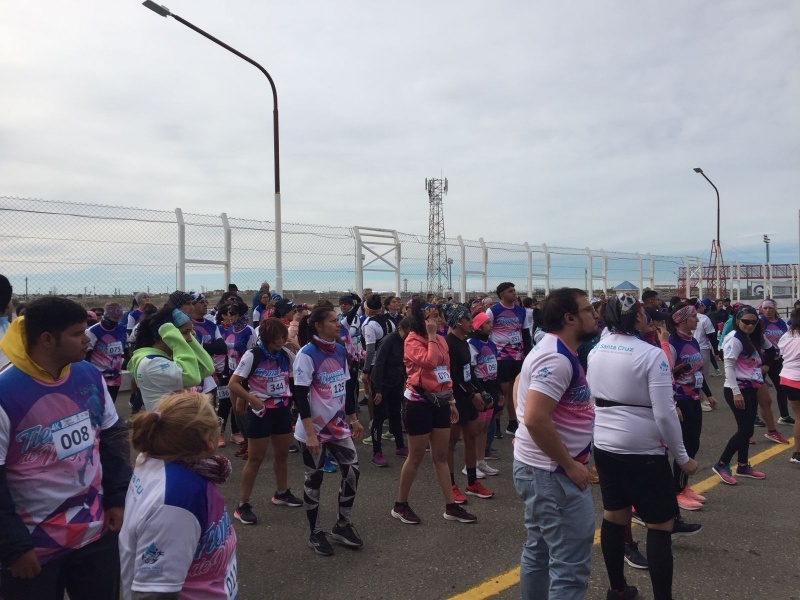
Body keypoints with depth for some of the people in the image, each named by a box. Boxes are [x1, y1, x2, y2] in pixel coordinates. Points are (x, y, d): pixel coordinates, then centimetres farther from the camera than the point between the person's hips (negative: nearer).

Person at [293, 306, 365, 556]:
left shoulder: (340, 351, 5)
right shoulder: (307, 354, -16)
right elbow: (300, 396, -19)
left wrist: (353, 419, 14)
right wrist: (310, 434, -23)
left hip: (338, 426, 6)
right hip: (314, 430, -6)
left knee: (352, 471, 4)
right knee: (314, 479, 6)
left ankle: (342, 525, 23)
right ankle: (315, 533, 24)